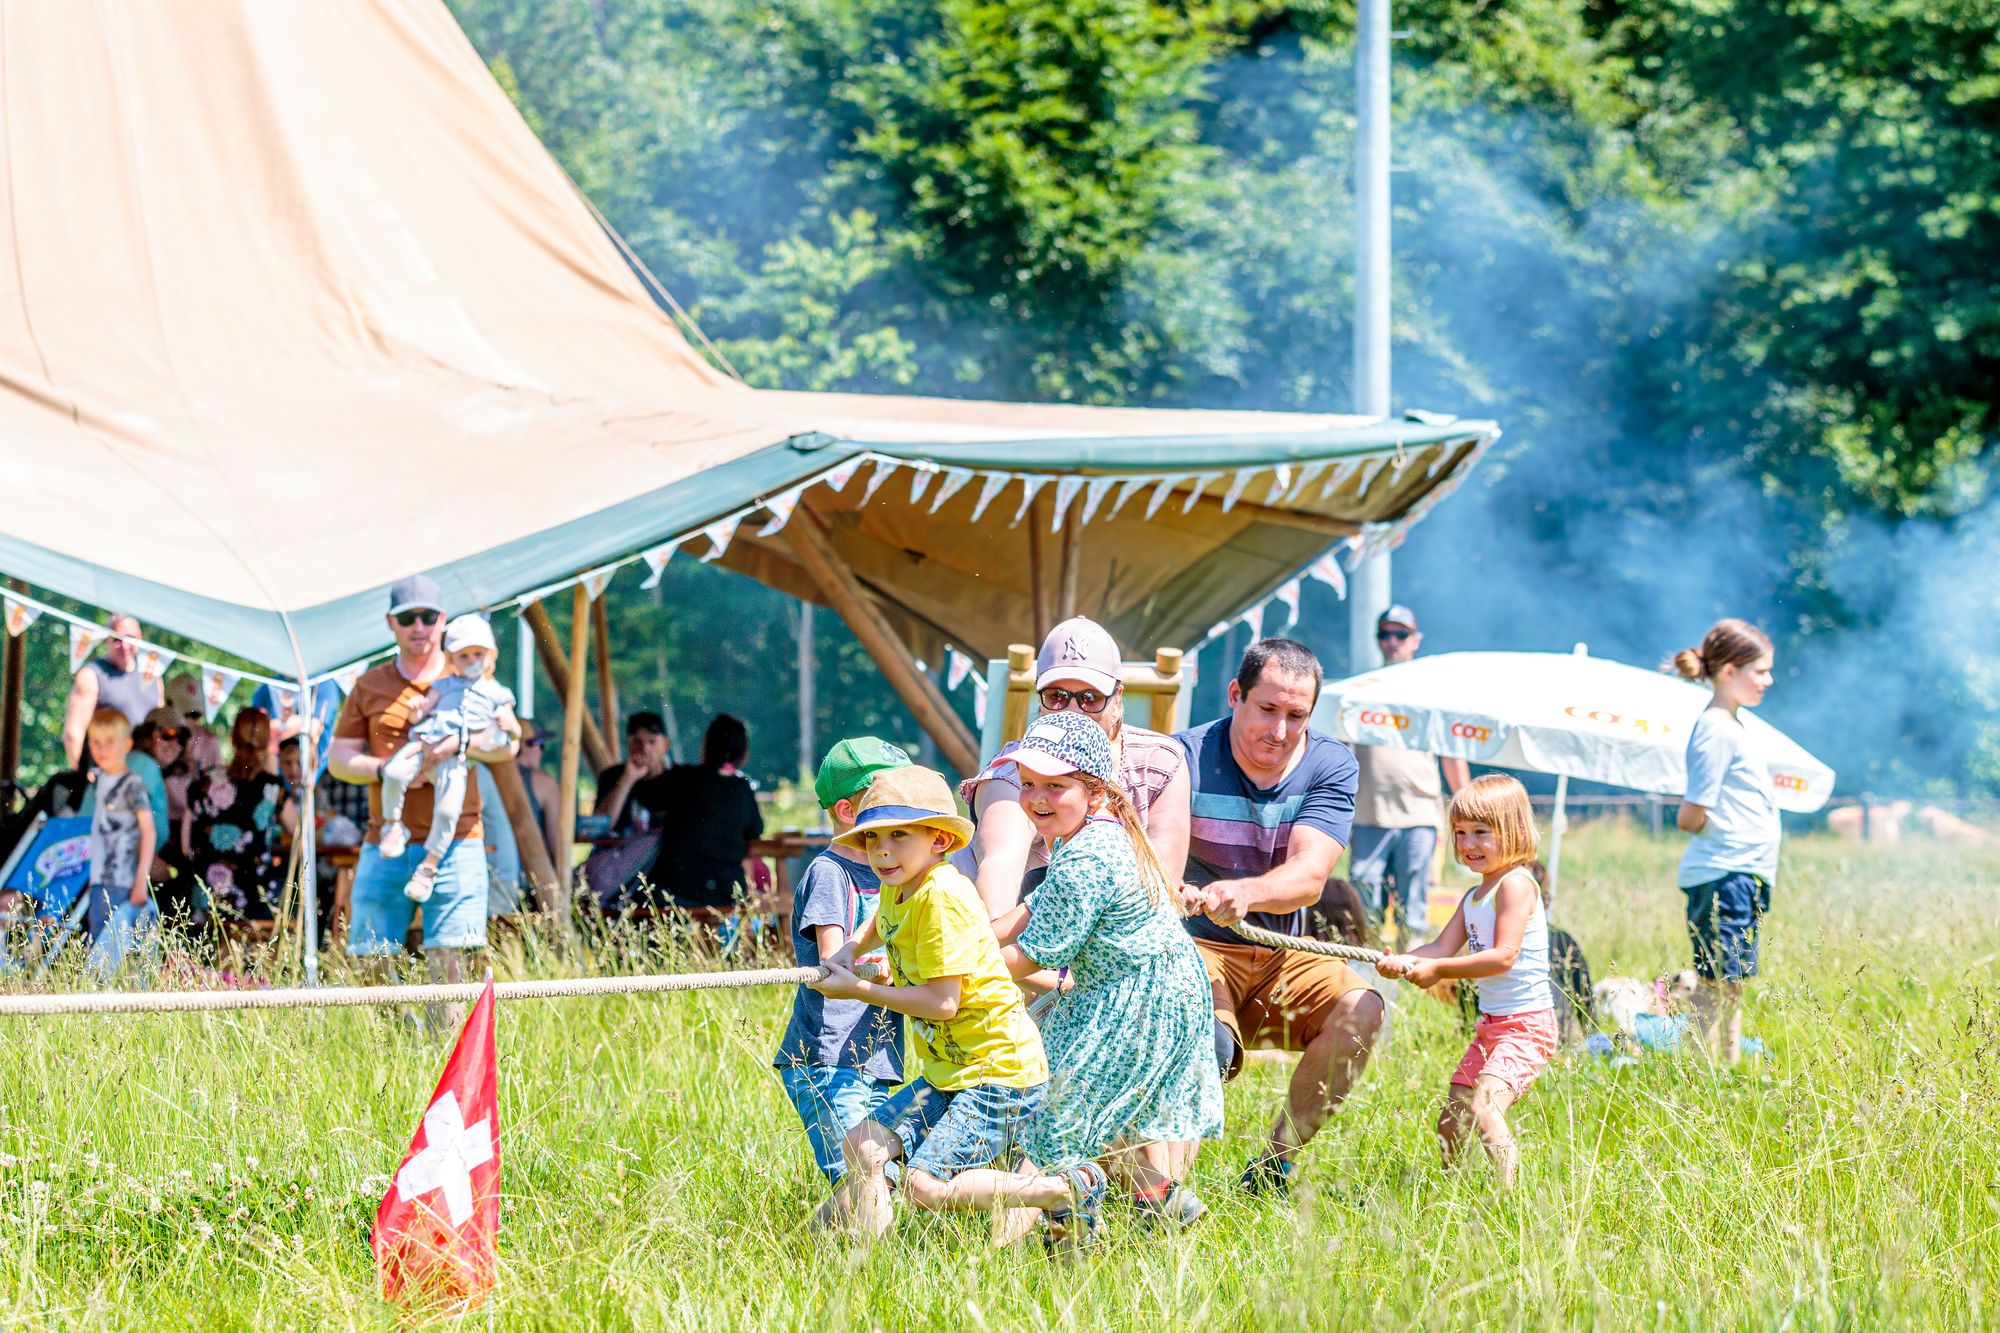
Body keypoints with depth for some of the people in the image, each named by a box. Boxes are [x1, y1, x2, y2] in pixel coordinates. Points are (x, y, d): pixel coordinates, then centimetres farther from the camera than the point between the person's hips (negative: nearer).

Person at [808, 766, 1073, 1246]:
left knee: (924, 1185, -17)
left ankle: (1072, 1188, -6)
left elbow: (943, 1003, -24)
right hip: (947, 1072, 9)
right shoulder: (898, 890, 8)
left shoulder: (942, 897, -21)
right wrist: (850, 949, 18)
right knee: (863, 1145, 0)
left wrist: (857, 989, -16)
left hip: (998, 1071, -9)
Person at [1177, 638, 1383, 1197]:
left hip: (1281, 960, 4)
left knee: (1360, 1009, -24)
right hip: (1197, 950, -4)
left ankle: (1274, 1165, -9)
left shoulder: (1329, 766, -3)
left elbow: (1309, 877, -18)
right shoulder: (1186, 758, -10)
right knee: (1208, 1045, -34)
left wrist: (1242, 892, -41)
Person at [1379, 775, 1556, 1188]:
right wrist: (1403, 961, -15)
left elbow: (1504, 956, -24)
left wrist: (1437, 971, -25)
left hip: (1525, 1025, -10)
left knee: (1484, 1107, -25)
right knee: (1451, 1120, 14)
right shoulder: (1474, 897, 16)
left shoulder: (1516, 884, -14)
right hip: (1491, 1025, 10)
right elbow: (1443, 946, 6)